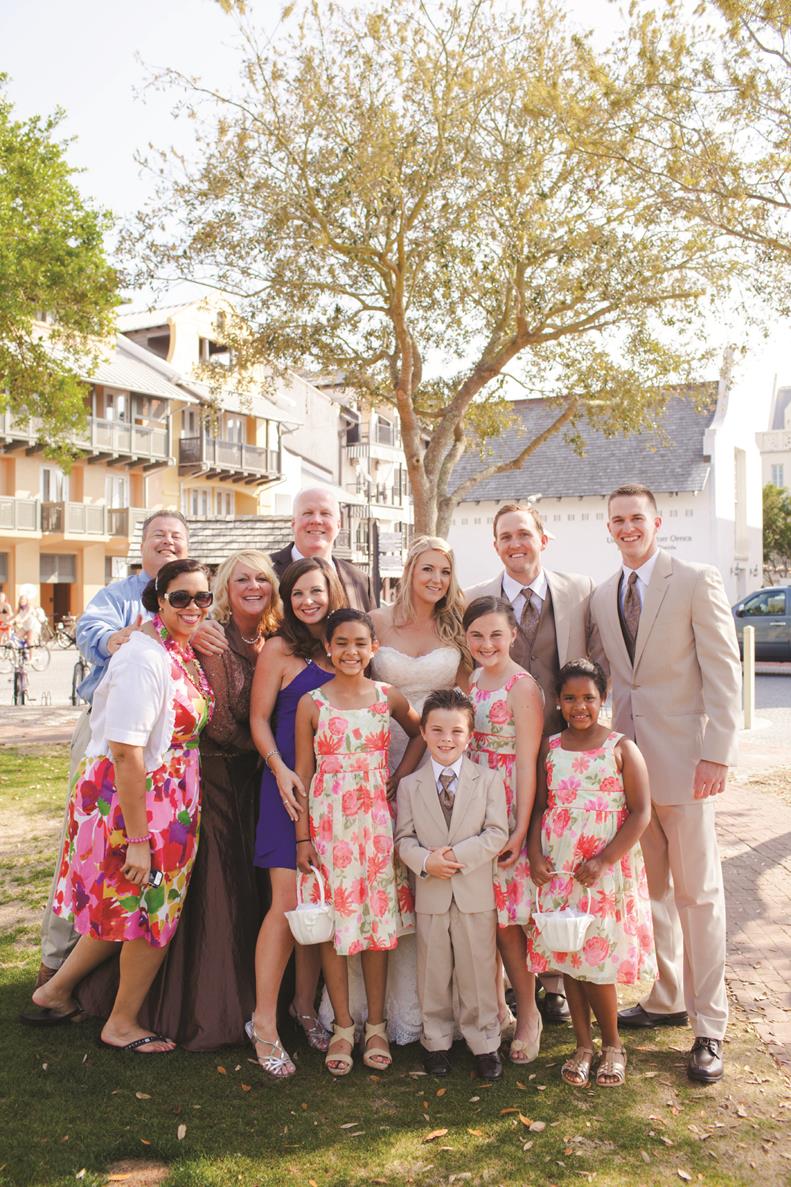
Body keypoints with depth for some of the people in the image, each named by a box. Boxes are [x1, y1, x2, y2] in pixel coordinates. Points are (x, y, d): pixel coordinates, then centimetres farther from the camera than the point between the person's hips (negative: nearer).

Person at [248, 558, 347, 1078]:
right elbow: (259, 718, -2)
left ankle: (306, 1004, 25)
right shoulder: (279, 649, -3)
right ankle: (264, 1022, 4)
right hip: (292, 784, -4)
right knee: (289, 901, -7)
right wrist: (280, 770, -16)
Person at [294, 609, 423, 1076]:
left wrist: (399, 779, 5)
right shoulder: (312, 703, -3)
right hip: (329, 821, -1)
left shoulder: (388, 698, 1)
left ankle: (376, 1025, 21)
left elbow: (420, 733, 19)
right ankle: (343, 1027, 18)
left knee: (378, 915, 7)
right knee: (334, 918, 4)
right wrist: (303, 838, -4)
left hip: (376, 818, 1)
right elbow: (303, 773, -1)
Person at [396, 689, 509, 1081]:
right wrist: (425, 861, -18)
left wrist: (457, 855, -18)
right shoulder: (409, 785, 3)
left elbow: (497, 834, -7)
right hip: (429, 895, 1)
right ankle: (436, 1041, 28)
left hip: (476, 894, -1)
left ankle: (484, 1043, 23)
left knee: (479, 971, 8)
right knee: (433, 973, 12)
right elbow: (404, 838, 2)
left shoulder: (488, 780, -1)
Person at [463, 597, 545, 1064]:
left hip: (507, 812, -6)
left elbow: (527, 764, -15)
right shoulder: (470, 681, 8)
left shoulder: (522, 687, -13)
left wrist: (520, 831, -18)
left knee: (505, 920, 1)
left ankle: (529, 1014, 18)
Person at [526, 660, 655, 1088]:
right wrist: (535, 854, -7)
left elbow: (641, 813, -8)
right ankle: (583, 1045, 25)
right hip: (557, 871, 3)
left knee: (598, 960, 0)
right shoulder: (549, 749, 5)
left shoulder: (621, 749, -5)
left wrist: (603, 860, -15)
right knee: (568, 959, 8)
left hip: (606, 871, -3)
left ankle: (612, 1045, 23)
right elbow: (538, 807, 7)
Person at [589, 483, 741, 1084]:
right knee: (650, 888, 14)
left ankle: (709, 1025, 14)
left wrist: (718, 754, -16)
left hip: (682, 758, -5)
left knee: (697, 891, 2)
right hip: (627, 758, 5)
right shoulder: (602, 597, 11)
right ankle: (667, 999, 30)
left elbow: (723, 670, -10)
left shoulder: (698, 582, -6)